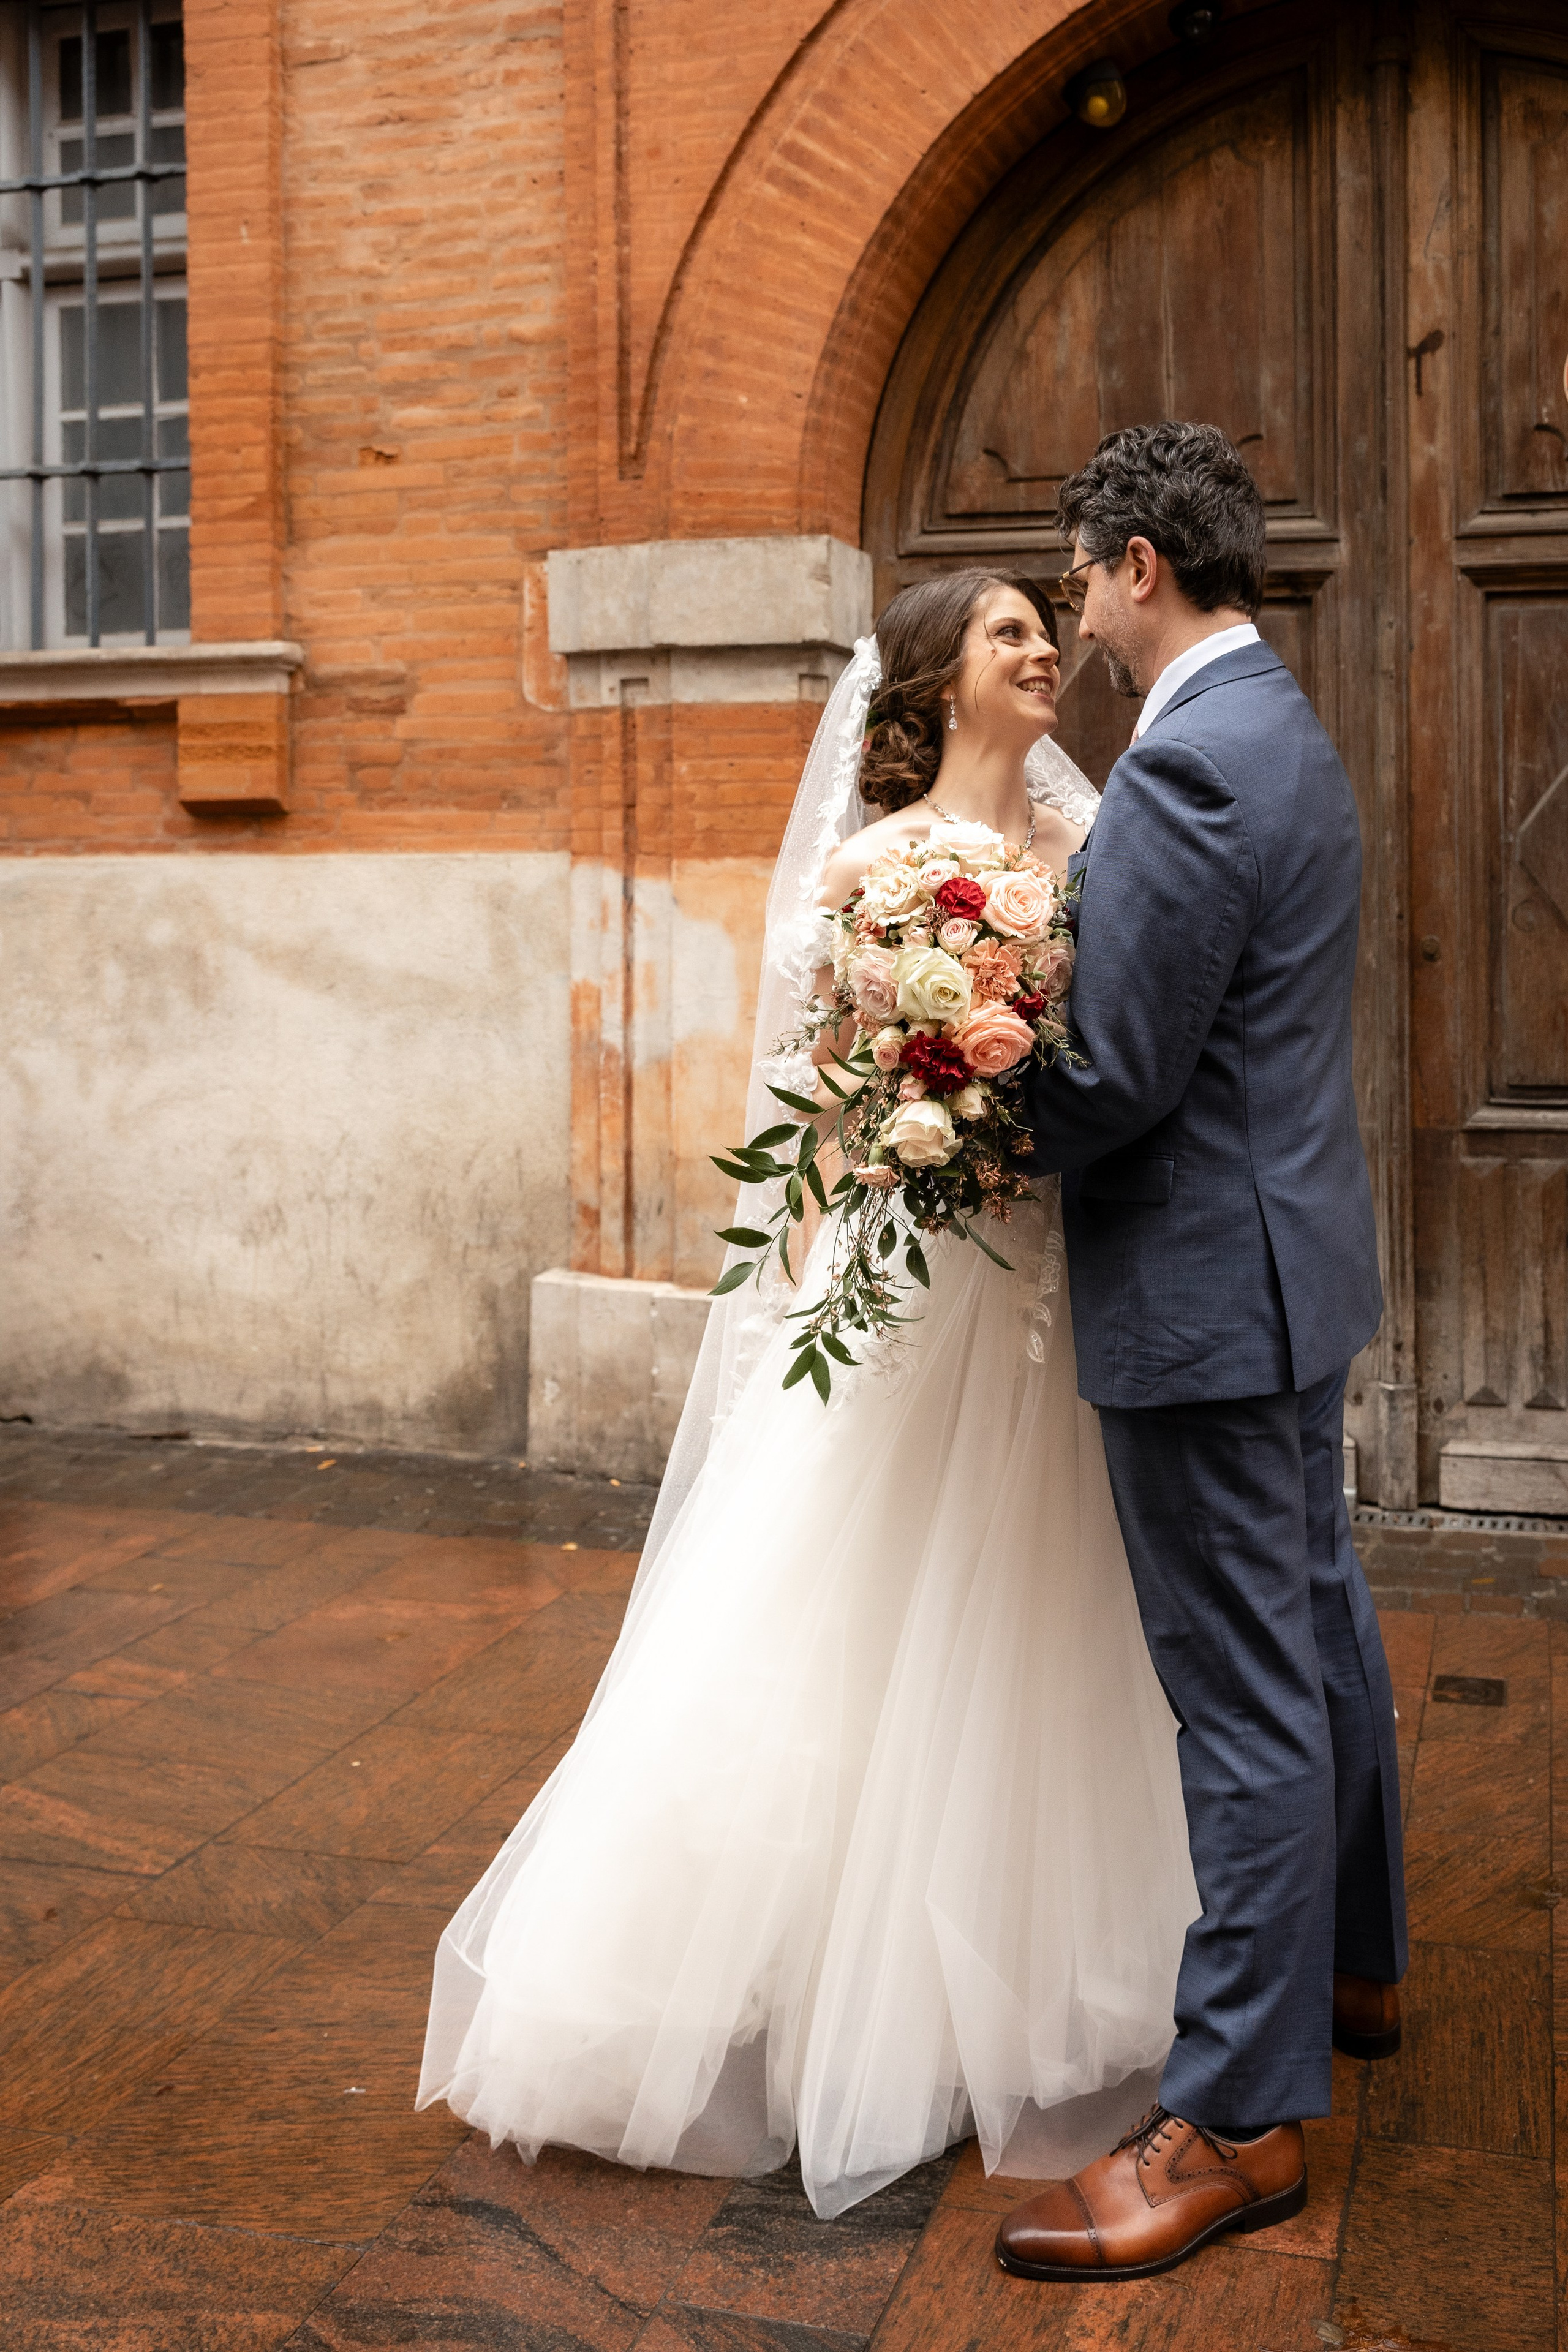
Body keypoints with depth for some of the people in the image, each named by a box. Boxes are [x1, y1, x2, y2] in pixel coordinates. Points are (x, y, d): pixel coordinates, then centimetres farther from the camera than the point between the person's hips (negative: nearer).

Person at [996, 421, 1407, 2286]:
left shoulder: (1188, 764, -21)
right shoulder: (1290, 736, 13)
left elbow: (1119, 1075, -23)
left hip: (1205, 1286, -11)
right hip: (1295, 1254, 11)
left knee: (1245, 1698, -3)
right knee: (1316, 1629, 22)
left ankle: (1237, 2116, 9)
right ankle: (1349, 1966, 41)